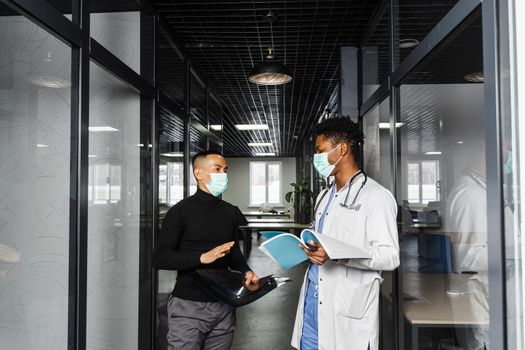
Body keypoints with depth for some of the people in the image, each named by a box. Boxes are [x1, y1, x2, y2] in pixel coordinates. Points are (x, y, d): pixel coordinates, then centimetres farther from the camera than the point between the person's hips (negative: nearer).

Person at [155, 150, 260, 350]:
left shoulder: (231, 212, 9)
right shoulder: (181, 211, -8)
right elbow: (161, 258, -13)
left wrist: (246, 272, -4)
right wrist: (202, 257, -24)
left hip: (224, 305, 5)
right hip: (188, 306, -5)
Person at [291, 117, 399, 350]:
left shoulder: (376, 196, -9)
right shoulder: (325, 196, 16)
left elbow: (390, 256, -15)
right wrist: (307, 248, 4)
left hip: (348, 310, -7)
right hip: (312, 304, 7)